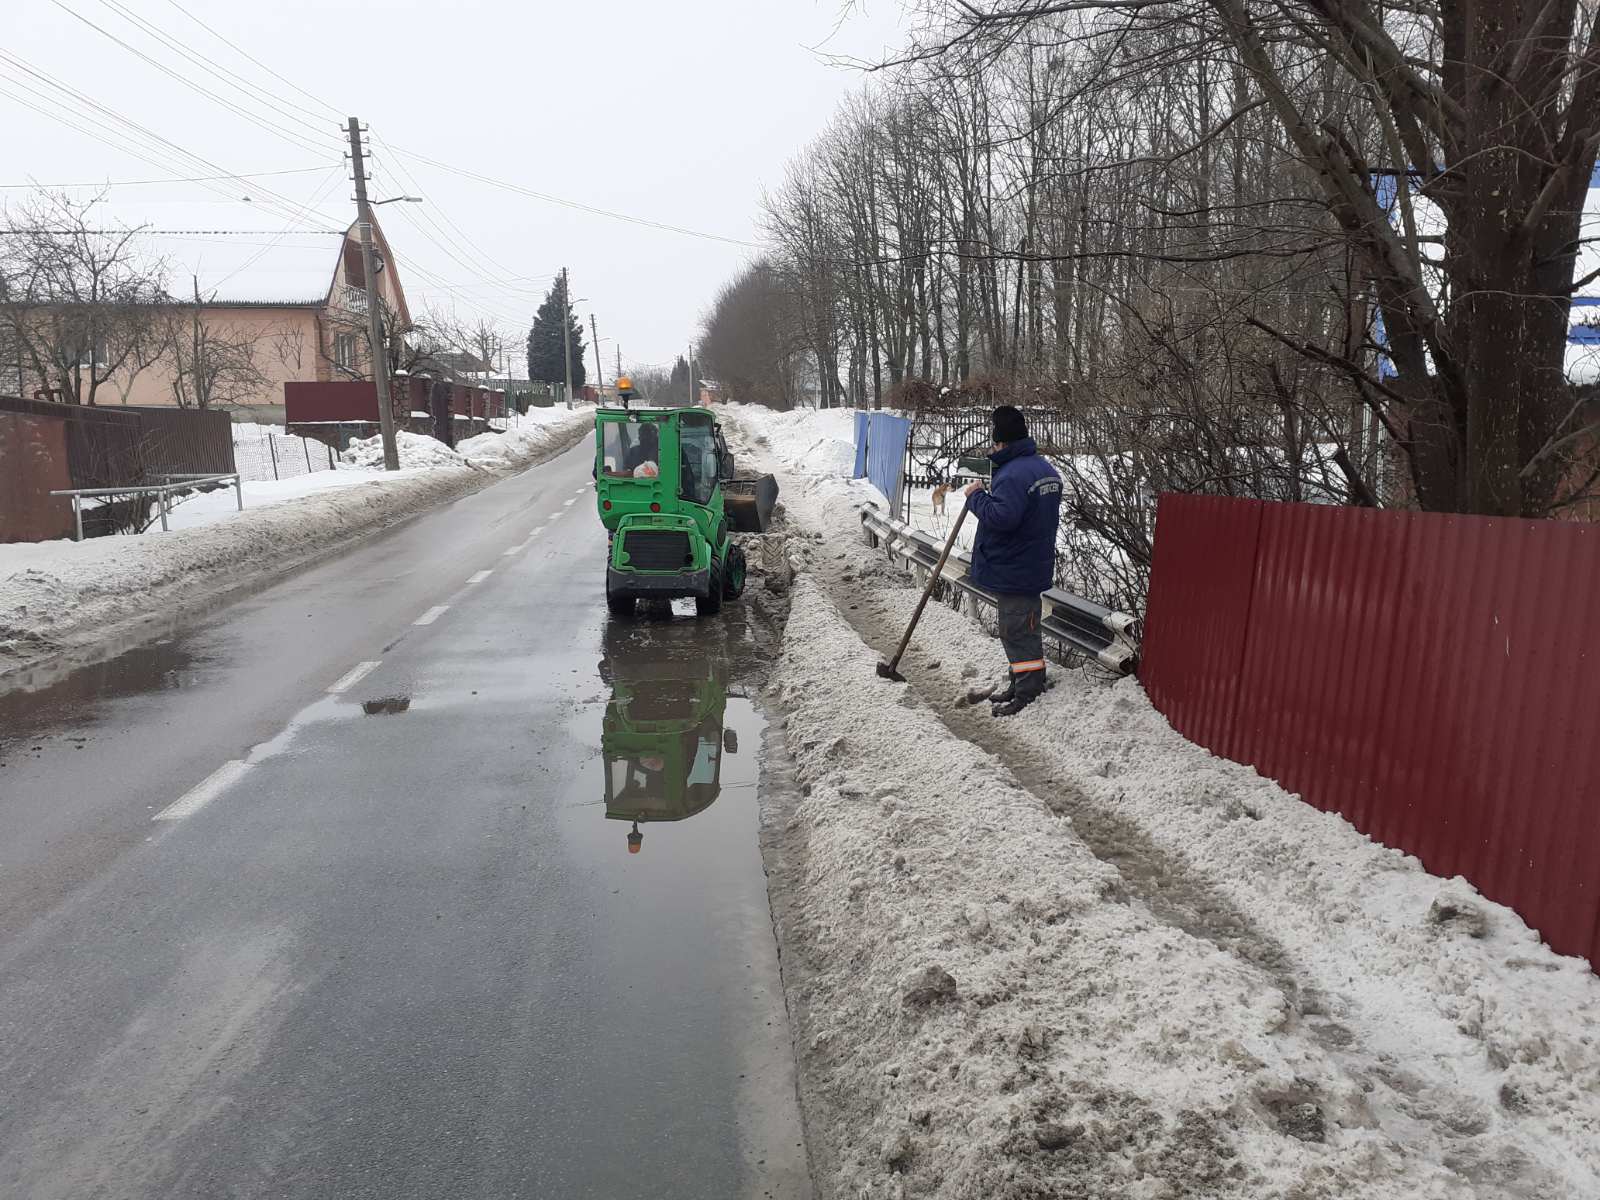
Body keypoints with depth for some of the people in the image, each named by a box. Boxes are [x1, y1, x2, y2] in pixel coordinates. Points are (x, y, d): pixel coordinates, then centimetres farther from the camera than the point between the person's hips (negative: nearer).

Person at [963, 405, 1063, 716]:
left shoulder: (1012, 475, -22)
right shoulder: (1046, 469, 12)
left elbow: (1000, 517, -32)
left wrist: (977, 496, -16)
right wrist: (990, 492, 14)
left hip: (1014, 571, -10)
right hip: (1034, 565, 10)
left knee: (1018, 631, -2)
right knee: (1022, 629, 19)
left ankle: (1028, 695, 5)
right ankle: (1021, 685, 30)